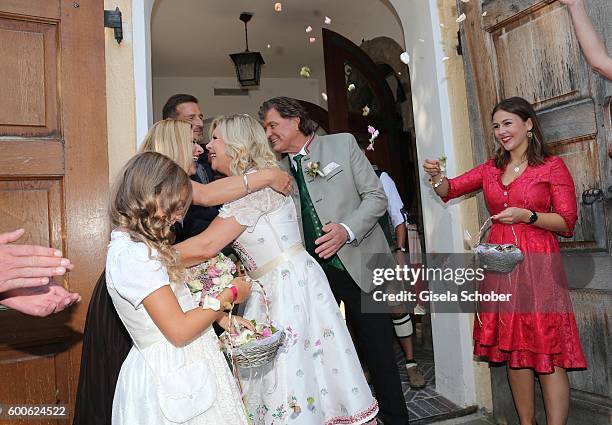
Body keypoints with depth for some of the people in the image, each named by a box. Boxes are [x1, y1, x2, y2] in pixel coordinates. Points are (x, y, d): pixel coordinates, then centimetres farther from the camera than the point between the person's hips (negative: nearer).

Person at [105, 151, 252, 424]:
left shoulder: (141, 247, 8)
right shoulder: (131, 254, -22)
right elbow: (179, 330, -23)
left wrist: (220, 317, 4)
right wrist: (229, 295, -13)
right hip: (170, 369, -9)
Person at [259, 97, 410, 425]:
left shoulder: (342, 143, 3)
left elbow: (376, 196, -1)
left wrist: (347, 230, -15)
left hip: (358, 265, -2)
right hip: (311, 274, 3)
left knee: (378, 350, 6)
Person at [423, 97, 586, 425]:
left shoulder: (552, 166, 1)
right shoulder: (491, 169, 13)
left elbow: (567, 222, -2)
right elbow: (449, 190, 12)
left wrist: (526, 215, -17)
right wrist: (436, 176, -8)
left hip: (537, 265, -4)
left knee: (548, 353, -3)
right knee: (513, 350, 10)